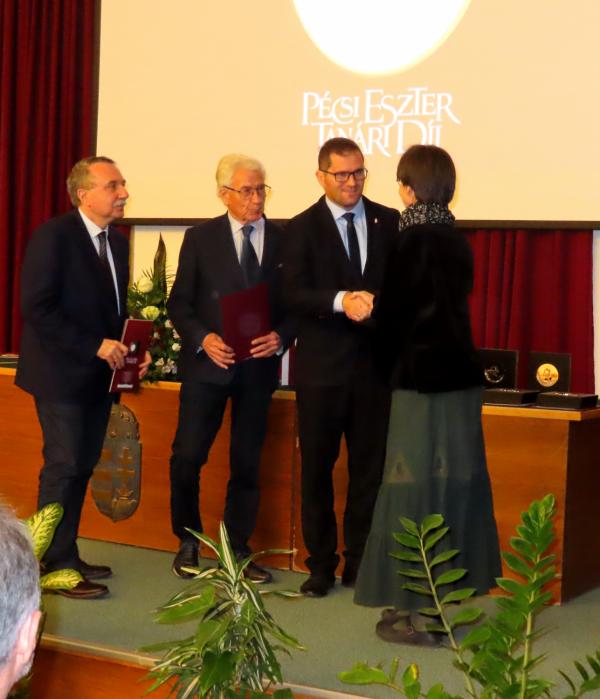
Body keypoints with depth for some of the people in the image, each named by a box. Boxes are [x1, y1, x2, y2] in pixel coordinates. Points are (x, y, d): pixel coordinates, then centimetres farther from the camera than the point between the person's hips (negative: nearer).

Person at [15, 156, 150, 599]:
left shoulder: (117, 242, 11)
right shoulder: (53, 236, -13)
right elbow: (36, 309, -19)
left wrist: (131, 348, -1)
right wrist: (96, 346, -21)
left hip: (99, 375, 7)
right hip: (62, 373, -7)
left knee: (83, 467, 10)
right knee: (64, 467, -6)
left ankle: (67, 556, 18)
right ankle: (55, 565, 3)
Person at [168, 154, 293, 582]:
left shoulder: (284, 241, 4)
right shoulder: (200, 239, 2)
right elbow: (179, 303, 2)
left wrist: (281, 336, -12)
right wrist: (203, 338, -15)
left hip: (258, 367, 1)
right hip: (208, 363, -1)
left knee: (247, 463, 8)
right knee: (187, 456, -6)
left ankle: (238, 549, 20)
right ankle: (188, 541, 16)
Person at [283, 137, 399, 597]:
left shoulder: (389, 222, 7)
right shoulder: (303, 228, 1)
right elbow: (294, 294, -9)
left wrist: (375, 301, -18)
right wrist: (341, 301, -25)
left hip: (375, 362, 2)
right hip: (323, 367, -2)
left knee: (369, 468, 7)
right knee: (318, 469, 6)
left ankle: (360, 563, 18)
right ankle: (321, 565, 17)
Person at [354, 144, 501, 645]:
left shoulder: (415, 239, -14)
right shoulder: (456, 239, 8)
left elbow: (394, 310, -9)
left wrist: (389, 365, 8)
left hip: (422, 379, -7)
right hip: (461, 375, 7)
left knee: (417, 488, -2)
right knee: (455, 482, 13)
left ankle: (412, 611, 2)